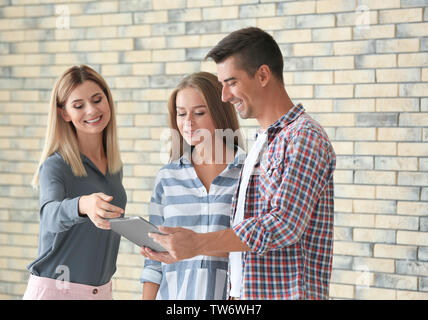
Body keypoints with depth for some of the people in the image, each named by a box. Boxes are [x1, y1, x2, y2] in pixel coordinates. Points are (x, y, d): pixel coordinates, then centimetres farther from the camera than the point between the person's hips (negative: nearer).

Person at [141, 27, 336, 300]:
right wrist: (179, 249, 4)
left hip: (287, 293, -8)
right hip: (244, 292, 8)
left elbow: (285, 225, -22)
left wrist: (199, 243, -21)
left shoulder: (306, 137, -11)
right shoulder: (262, 143, 17)